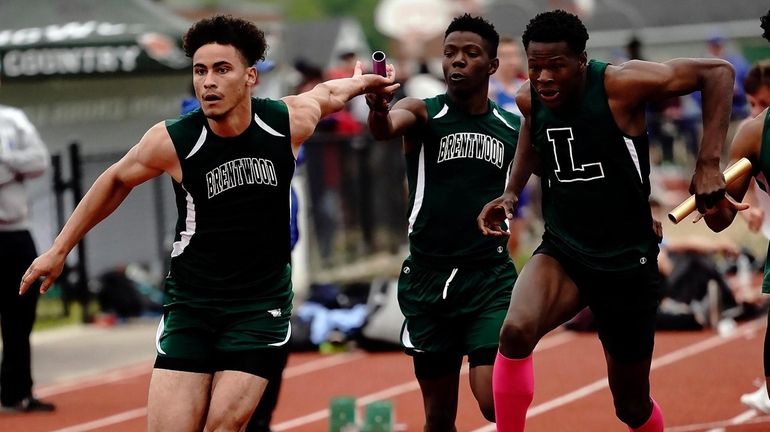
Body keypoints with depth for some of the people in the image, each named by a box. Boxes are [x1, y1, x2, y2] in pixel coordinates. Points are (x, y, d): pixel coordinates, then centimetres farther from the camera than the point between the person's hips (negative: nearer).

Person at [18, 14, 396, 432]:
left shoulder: (289, 121, -10)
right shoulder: (173, 141, -13)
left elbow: (326, 92, 14)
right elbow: (117, 180, 6)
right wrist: (60, 249, 11)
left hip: (262, 303, 0)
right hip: (191, 303, 0)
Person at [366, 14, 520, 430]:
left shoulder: (515, 129, 5)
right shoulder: (422, 113, -3)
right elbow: (385, 128, -27)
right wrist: (378, 111, -50)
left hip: (490, 277, 0)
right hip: (428, 280, 0)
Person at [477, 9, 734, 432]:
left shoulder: (620, 85, -20)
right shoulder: (530, 99, -5)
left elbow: (718, 72, -15)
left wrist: (708, 165, -21)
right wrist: (512, 192, 8)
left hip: (627, 262, -3)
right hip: (560, 253, 3)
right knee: (515, 331, -31)